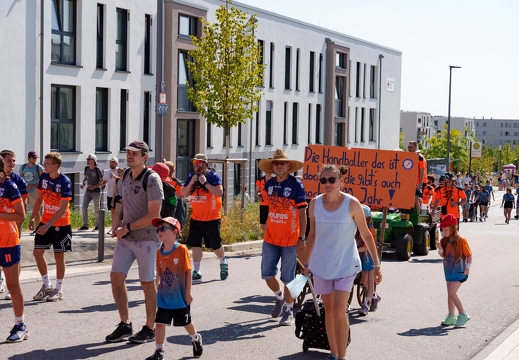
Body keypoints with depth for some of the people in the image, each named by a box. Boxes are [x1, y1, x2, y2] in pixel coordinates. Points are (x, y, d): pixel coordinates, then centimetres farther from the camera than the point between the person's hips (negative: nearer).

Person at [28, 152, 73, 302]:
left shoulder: (65, 182, -20)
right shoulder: (43, 177, -1)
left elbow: (63, 208, -21)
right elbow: (39, 198, 10)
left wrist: (48, 225, -25)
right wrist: (32, 217, 3)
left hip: (60, 224, -6)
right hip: (45, 221, 6)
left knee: (59, 255, 2)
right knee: (37, 252, 3)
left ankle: (58, 290, 13)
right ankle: (47, 286, 19)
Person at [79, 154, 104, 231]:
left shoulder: (97, 170, -13)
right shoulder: (86, 168, 5)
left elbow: (102, 182, -11)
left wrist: (94, 186, -23)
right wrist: (83, 184, -1)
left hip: (96, 192, -6)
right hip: (88, 191, 6)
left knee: (96, 209, 3)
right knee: (84, 207, -4)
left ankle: (98, 226, 15)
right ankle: (85, 225, 4)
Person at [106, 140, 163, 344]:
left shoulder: (152, 179, -16)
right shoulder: (126, 175, 8)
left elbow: (153, 215, -20)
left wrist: (127, 228, -17)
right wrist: (117, 223, 3)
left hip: (146, 239, -7)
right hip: (125, 238, 7)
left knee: (147, 283, 3)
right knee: (116, 277, 3)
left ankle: (149, 329, 15)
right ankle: (125, 325, 15)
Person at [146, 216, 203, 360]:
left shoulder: (182, 250, -15)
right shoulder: (159, 252, -1)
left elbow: (188, 271, -12)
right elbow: (159, 273, 8)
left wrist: (188, 292, -12)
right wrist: (155, 289, 9)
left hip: (180, 296, -3)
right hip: (164, 296, 4)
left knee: (186, 322, 15)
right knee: (159, 322, -2)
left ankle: (196, 339, 42)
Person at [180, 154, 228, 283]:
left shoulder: (213, 175, -9)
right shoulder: (191, 176, 6)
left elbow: (219, 193, -20)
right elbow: (183, 194, 3)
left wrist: (205, 183, -24)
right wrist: (191, 182, -11)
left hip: (211, 218, -4)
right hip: (195, 218, 4)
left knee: (215, 245, 8)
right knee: (195, 244, -3)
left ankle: (223, 263, 36)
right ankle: (196, 273, 0)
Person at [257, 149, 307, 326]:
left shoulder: (296, 185, -10)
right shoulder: (270, 184, 6)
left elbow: (302, 213, -10)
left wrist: (301, 238, -14)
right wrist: (266, 232, 16)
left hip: (290, 239, -5)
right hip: (270, 238, 5)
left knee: (287, 278, 3)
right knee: (267, 274, 6)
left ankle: (289, 311, 17)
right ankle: (279, 297, 33)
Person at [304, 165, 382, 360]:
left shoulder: (351, 204, -11)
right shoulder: (315, 203, -1)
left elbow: (366, 235, -4)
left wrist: (376, 265, -3)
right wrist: (307, 262, 16)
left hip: (345, 265, -4)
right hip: (321, 265, 4)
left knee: (339, 311, -13)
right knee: (328, 310, 12)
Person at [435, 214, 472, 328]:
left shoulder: (461, 241, -14)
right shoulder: (445, 241, 3)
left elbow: (469, 255, -8)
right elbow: (443, 255, 10)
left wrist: (467, 268, -15)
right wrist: (440, 249, -9)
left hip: (459, 271, -7)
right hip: (449, 270, 7)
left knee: (452, 293, -13)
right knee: (450, 294, 11)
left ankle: (463, 314, -1)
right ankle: (451, 316, 19)